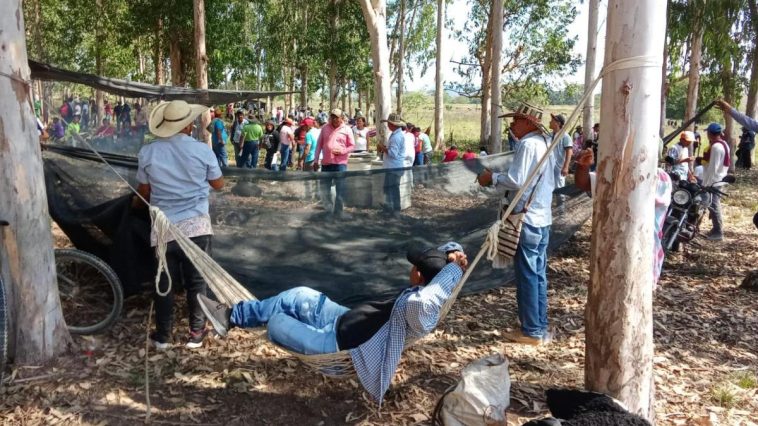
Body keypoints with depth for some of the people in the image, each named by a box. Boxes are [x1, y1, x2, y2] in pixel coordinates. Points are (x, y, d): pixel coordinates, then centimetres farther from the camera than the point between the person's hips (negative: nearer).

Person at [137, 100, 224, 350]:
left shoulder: (147, 152, -3)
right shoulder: (202, 150, -7)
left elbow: (144, 192, 8)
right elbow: (218, 184, 5)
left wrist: (137, 203, 31)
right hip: (196, 226, -1)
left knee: (164, 283, 12)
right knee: (196, 281, 10)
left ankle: (163, 336, 21)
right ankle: (196, 333, 18)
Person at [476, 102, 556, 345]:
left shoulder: (527, 145, -14)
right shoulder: (545, 144, 15)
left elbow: (516, 180, -21)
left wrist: (492, 177, -5)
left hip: (527, 220, -9)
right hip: (544, 218, 9)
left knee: (527, 275, -1)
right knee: (539, 274, 13)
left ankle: (531, 332, 6)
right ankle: (541, 329, 19)